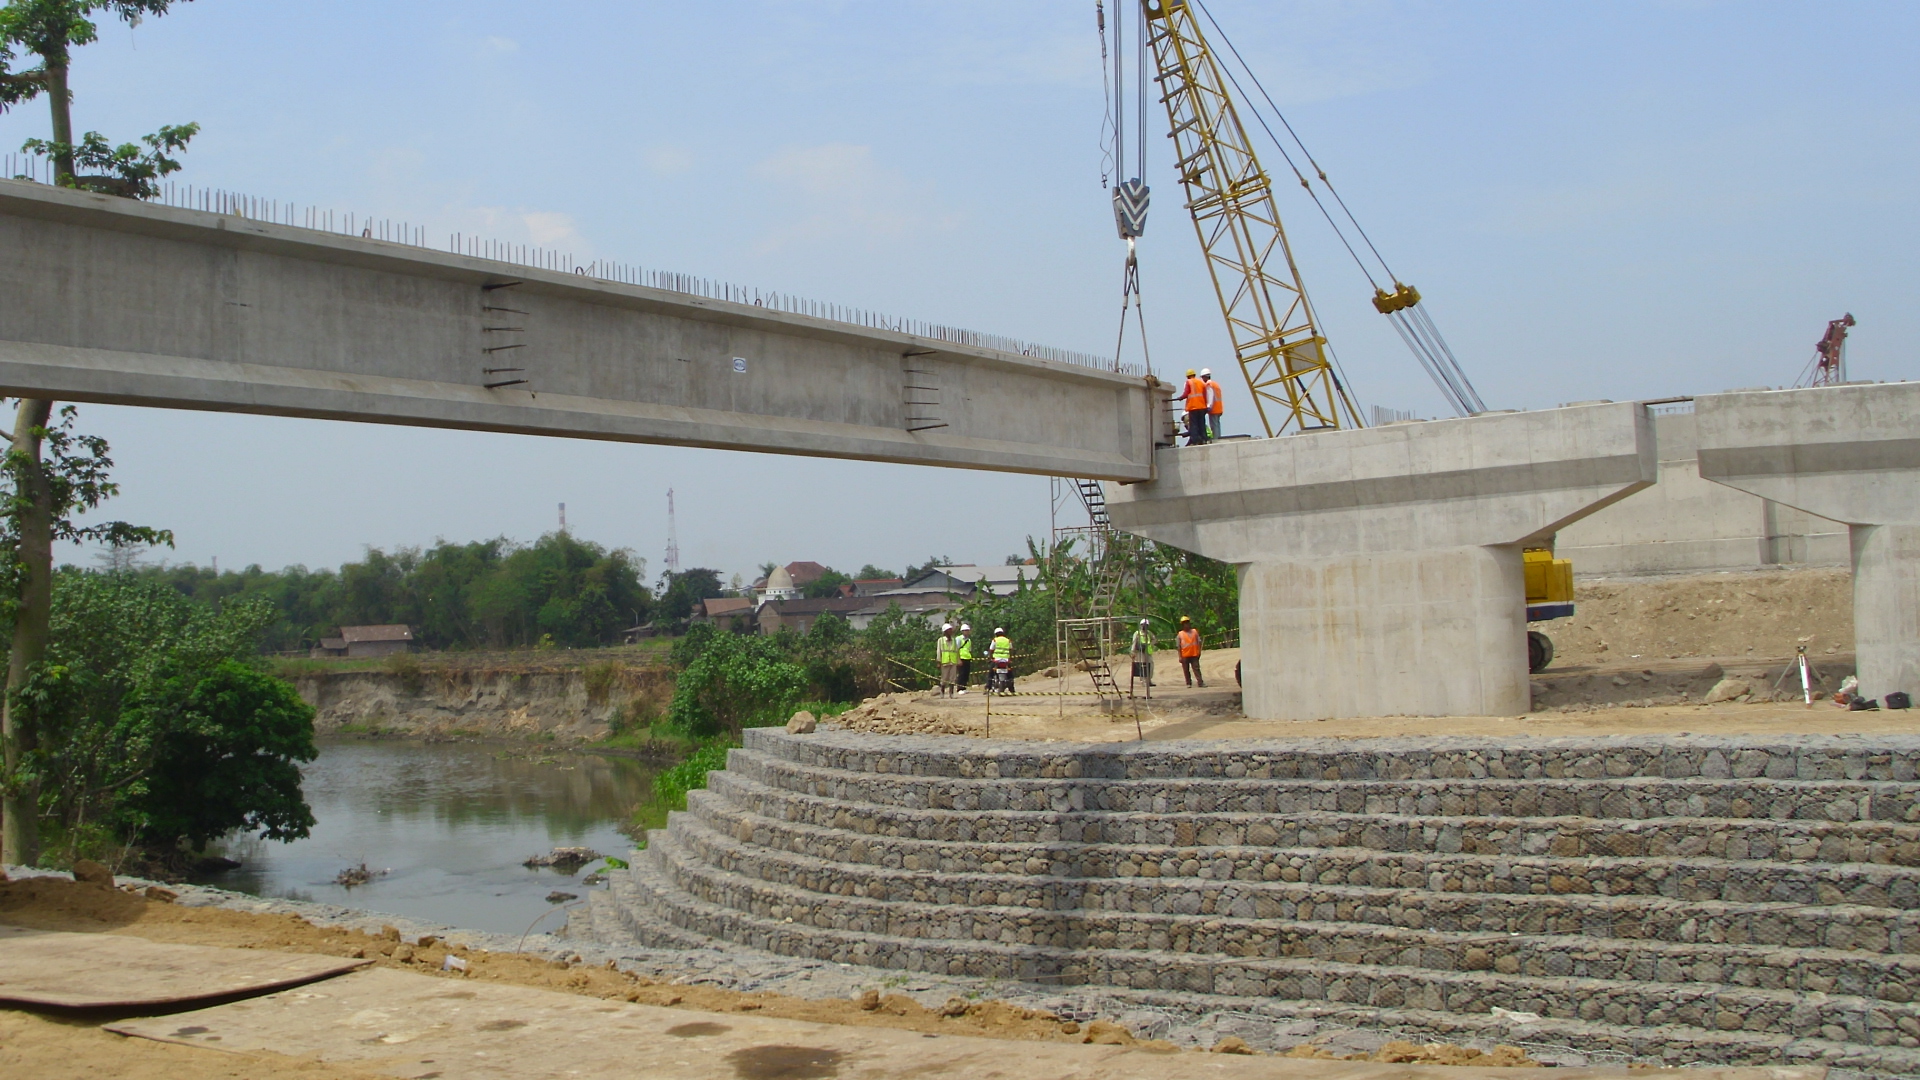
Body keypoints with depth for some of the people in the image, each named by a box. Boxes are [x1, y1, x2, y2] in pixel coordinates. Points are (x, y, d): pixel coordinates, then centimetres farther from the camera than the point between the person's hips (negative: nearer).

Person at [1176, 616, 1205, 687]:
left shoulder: (1194, 632, 7)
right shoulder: (1180, 634, 2)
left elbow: (1198, 642, 9)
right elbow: (1179, 646, 2)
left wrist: (1199, 652, 1)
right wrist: (1180, 657, -3)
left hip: (1194, 654, 0)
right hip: (1185, 655, 0)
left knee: (1196, 669, -4)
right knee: (1186, 670, 5)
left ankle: (1201, 683, -8)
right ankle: (1188, 683, 14)